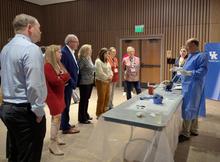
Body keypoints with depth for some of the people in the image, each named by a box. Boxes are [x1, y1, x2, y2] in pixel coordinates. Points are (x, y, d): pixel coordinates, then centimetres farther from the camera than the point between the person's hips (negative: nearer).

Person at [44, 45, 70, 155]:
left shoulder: (58, 64, 11)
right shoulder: (47, 66, -17)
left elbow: (67, 76, 7)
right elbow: (55, 81, -25)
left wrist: (60, 78, -12)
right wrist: (62, 77, -5)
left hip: (59, 94, 9)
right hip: (52, 95, -9)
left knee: (58, 116, 14)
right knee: (57, 117, -10)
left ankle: (55, 137, 28)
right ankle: (53, 144, -2)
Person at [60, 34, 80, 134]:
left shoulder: (70, 52, 13)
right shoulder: (64, 52, -18)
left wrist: (74, 82, 12)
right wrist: (72, 82, -19)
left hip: (70, 83, 10)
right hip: (67, 84, -10)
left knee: (67, 105, 17)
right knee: (66, 105, 1)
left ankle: (65, 124, 30)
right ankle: (66, 128, 13)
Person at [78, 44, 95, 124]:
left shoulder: (89, 59, 11)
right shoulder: (82, 59, -16)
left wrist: (92, 79, 13)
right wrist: (79, 79, -11)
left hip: (90, 82, 8)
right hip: (84, 83, -8)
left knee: (87, 99, 17)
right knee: (83, 100, 1)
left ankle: (85, 114, 31)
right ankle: (82, 118, 12)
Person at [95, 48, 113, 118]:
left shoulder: (106, 61, 15)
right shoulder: (98, 61, -13)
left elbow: (110, 70, 17)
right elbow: (100, 73, -20)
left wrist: (111, 76, -2)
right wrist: (107, 77, -11)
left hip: (107, 81, 9)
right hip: (101, 81, -8)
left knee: (107, 97, 11)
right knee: (101, 98, -3)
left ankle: (104, 112, 26)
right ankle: (99, 114, 10)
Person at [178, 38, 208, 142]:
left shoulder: (201, 56, -12)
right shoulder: (191, 56, 16)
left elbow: (203, 71, -22)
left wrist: (188, 73, -30)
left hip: (193, 87, -10)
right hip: (188, 87, 10)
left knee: (188, 110, -6)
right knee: (193, 109, 16)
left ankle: (185, 134, 2)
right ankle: (193, 130, 27)